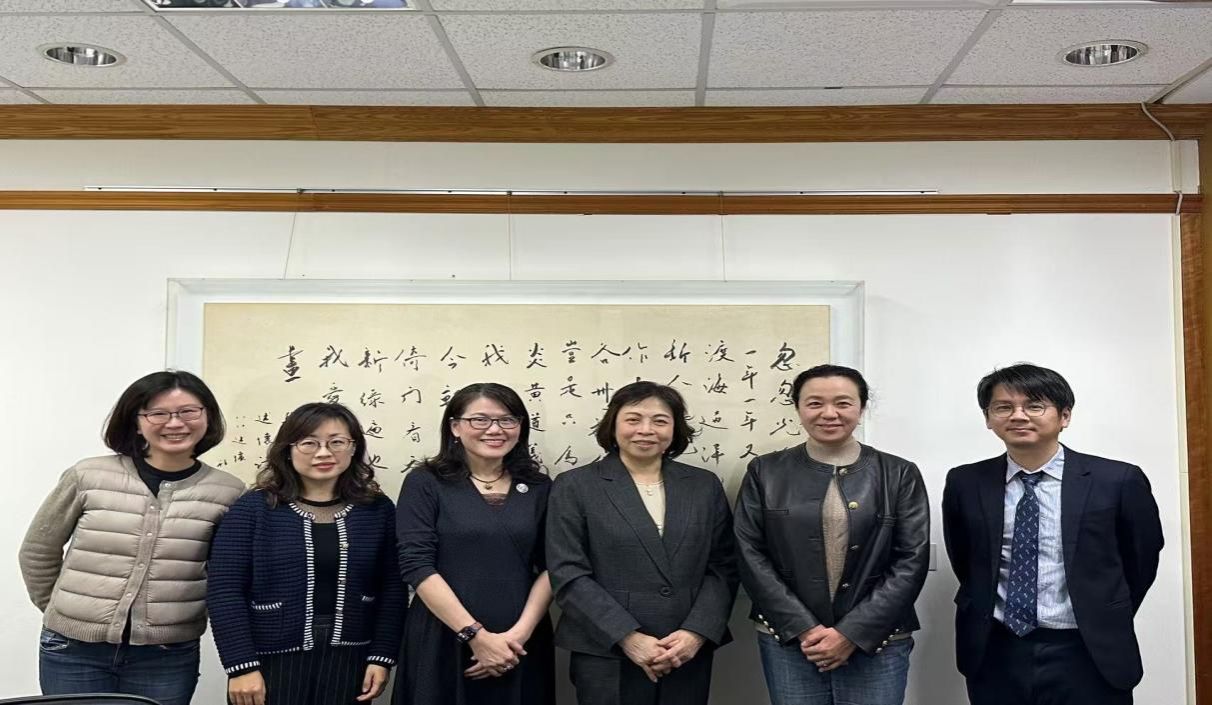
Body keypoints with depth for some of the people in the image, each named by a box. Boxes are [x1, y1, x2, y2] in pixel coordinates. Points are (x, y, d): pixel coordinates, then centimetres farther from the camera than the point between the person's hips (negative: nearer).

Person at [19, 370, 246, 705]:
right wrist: (60, 610, 12)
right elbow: (38, 550, 8)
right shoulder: (88, 476, -4)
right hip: (74, 651, 0)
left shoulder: (228, 493, -4)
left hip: (167, 658, 0)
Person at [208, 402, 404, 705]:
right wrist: (241, 666, -12)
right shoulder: (253, 509, -5)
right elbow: (224, 590, -8)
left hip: (349, 660, 2)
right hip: (272, 661, -2)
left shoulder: (378, 510, 2)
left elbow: (391, 588, 2)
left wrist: (382, 657, -4)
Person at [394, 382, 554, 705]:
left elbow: (550, 567, 3)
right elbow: (416, 564, -10)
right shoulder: (425, 483, -2)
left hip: (520, 647, 3)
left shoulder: (540, 488, 6)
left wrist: (521, 632, -11)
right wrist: (476, 635, -14)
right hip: (442, 643, -2)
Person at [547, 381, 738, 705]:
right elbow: (568, 575, -7)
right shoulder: (575, 486, -1)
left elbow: (722, 568, 5)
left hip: (689, 655, 3)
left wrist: (696, 633, -10)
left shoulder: (705, 485, 8)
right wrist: (629, 638, -14)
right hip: (607, 658, -2)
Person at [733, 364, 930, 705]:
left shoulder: (900, 475, 2)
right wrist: (803, 628, -10)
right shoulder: (765, 472, 3)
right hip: (788, 641, 0)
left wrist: (852, 633, -10)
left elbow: (911, 562, -3)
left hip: (877, 642, 0)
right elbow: (751, 555, -1)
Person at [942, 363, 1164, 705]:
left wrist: (1108, 624, 10)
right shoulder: (965, 483, -1)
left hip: (1088, 657, -1)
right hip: (995, 655, 2)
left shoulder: (1118, 480, -6)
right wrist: (986, 614, 12)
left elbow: (1141, 560, 6)